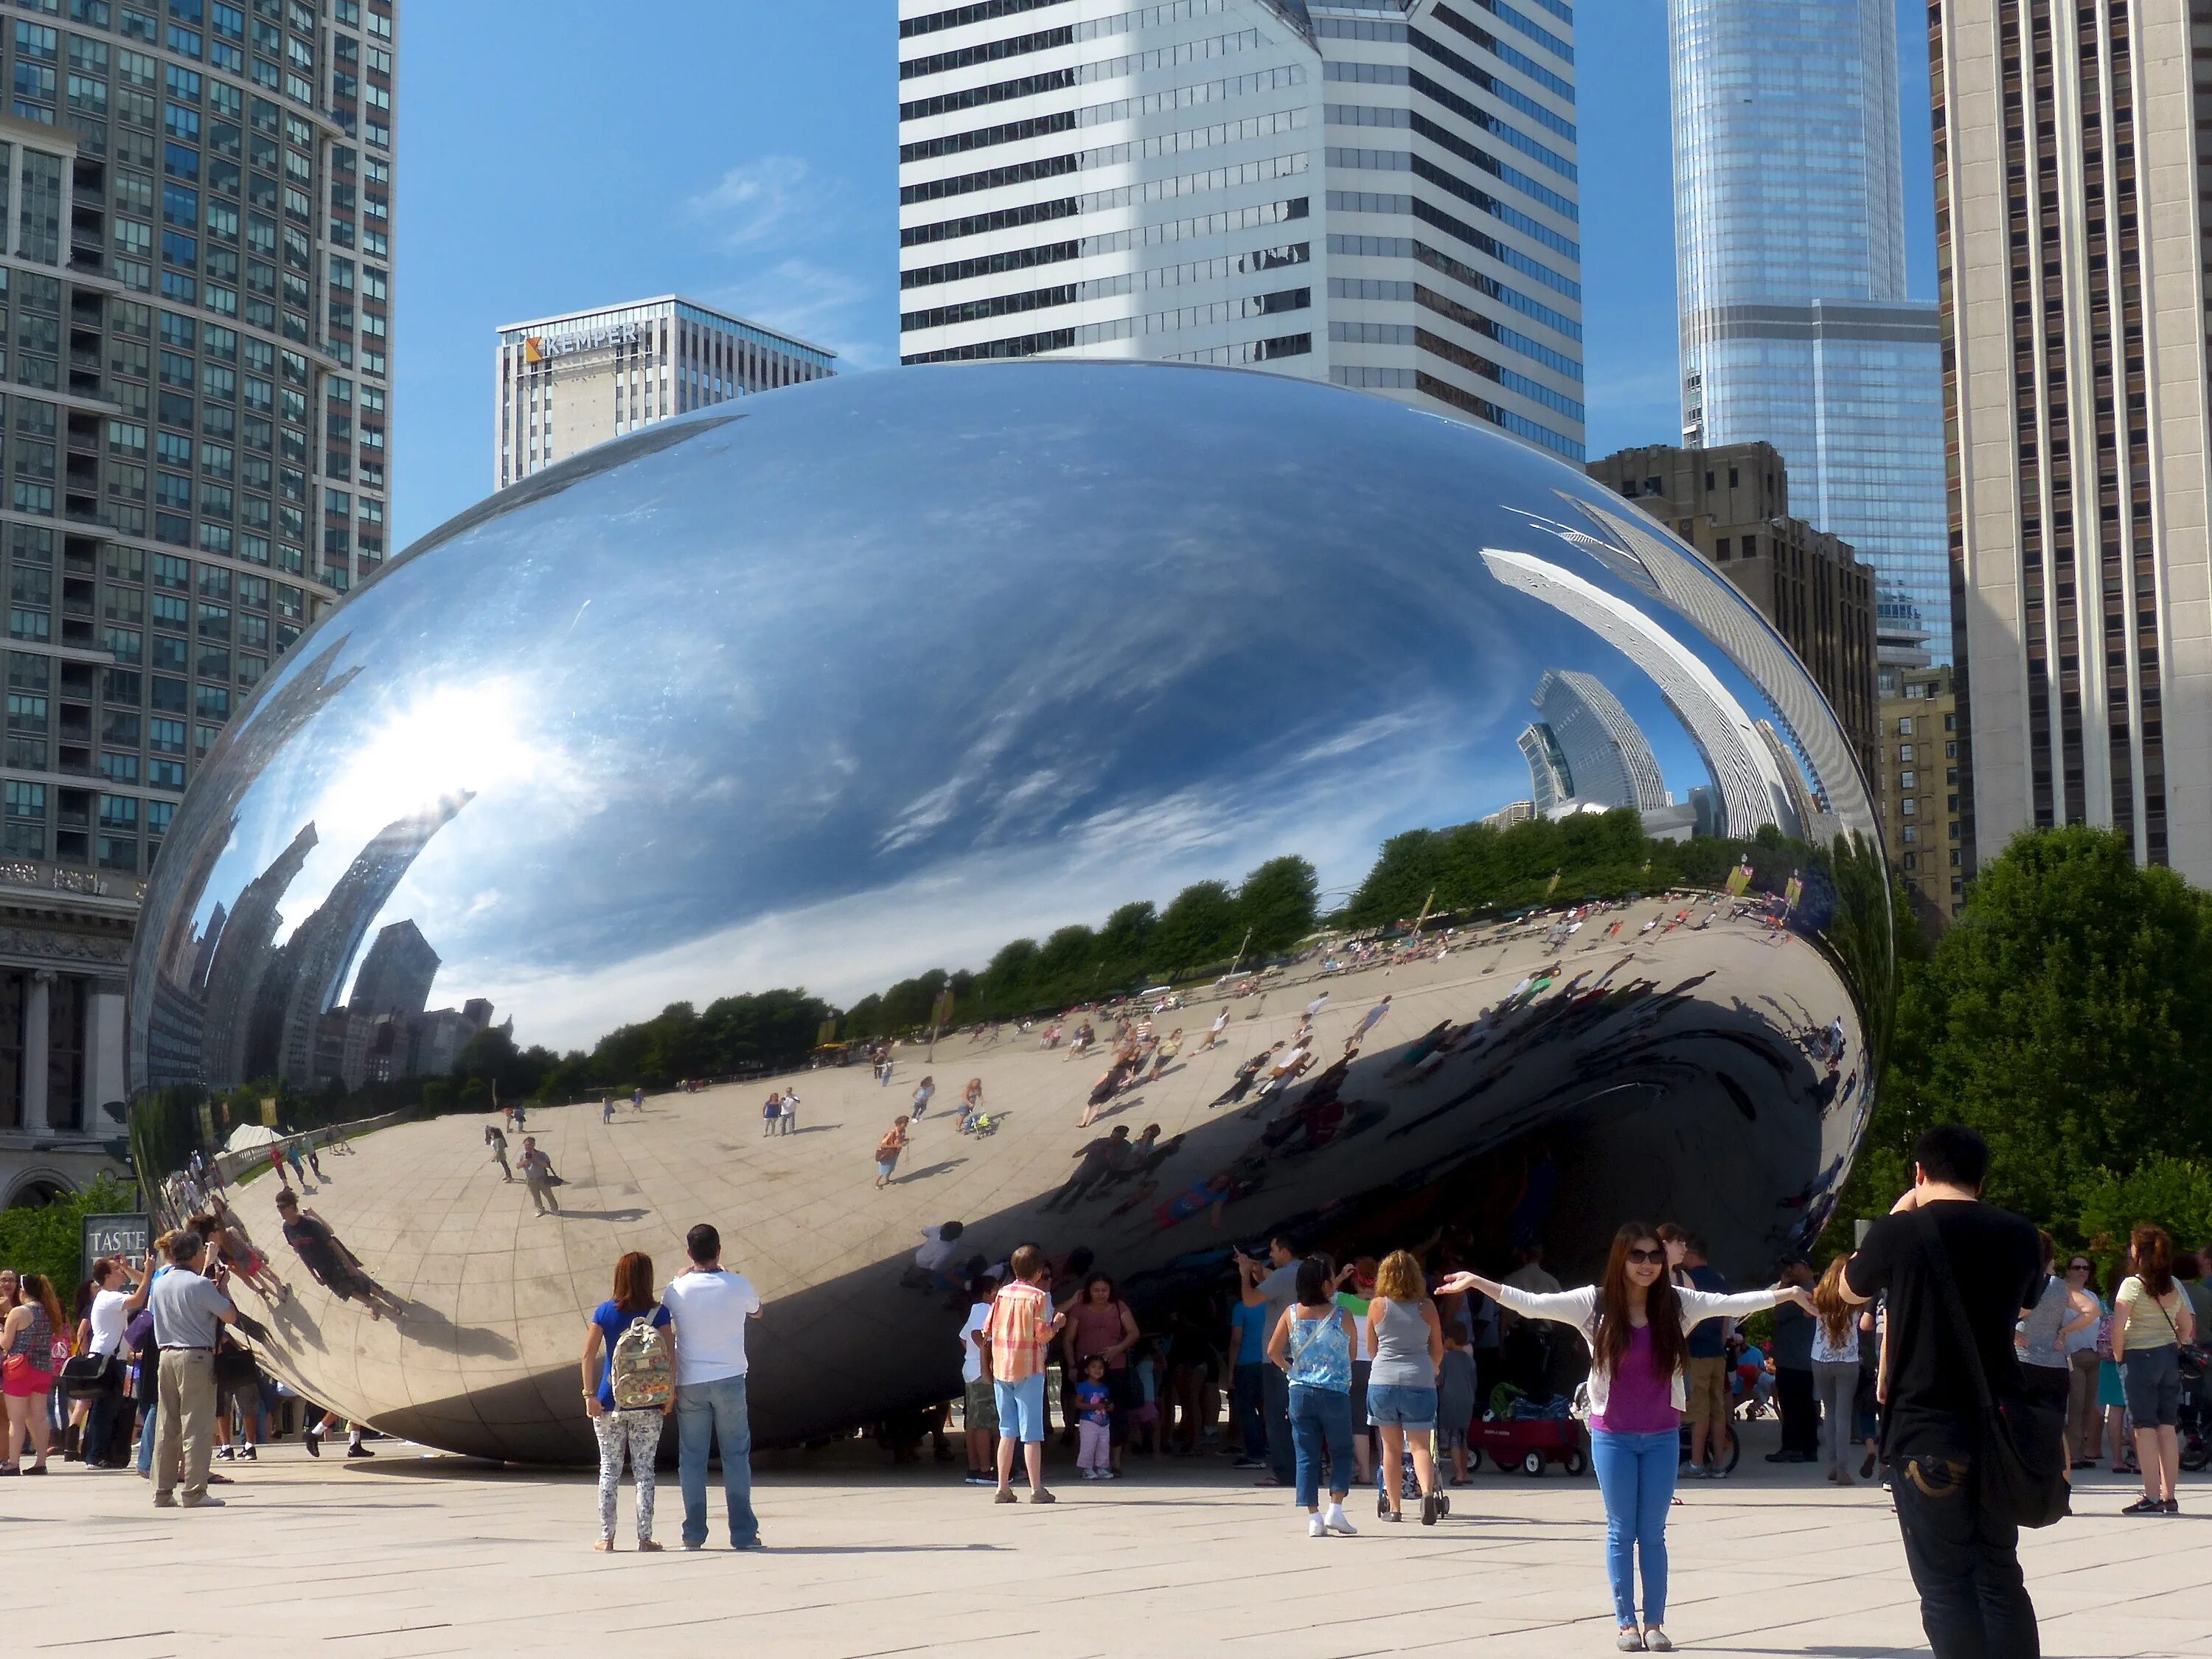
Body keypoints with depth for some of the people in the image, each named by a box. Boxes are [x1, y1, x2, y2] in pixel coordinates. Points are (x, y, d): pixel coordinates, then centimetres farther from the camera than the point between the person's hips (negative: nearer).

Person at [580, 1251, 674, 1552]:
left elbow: (589, 1354, -3)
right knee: (643, 1469, 4)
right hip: (647, 1404, -1)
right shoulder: (658, 1312, -4)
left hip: (610, 1403, 1)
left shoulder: (604, 1312, 0)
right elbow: (668, 1355, -8)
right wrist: (670, 1392, -2)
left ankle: (606, 1537, 8)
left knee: (609, 1470, 8)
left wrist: (590, 1395, 0)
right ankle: (645, 1537, 4)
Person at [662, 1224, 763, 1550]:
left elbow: (665, 1313, 16)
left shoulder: (677, 1289, -5)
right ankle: (743, 1533, 4)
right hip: (729, 1379, -1)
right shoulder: (738, 1286, -6)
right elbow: (756, 1311, 16)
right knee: (736, 1456, 5)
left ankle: (694, 1534, 6)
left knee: (691, 1458, 7)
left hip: (689, 1384, 1)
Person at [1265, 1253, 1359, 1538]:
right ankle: (1335, 1509, -1)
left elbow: (1273, 1351, 0)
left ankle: (1313, 1517, 2)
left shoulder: (1292, 1314, -1)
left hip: (1300, 1392, 3)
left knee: (1307, 1456, 6)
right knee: (1342, 1453, 12)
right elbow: (1352, 1354, 3)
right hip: (1335, 1393, -3)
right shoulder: (1342, 1316, -8)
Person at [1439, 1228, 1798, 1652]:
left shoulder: (1677, 1303, -2)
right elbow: (1532, 1304, -13)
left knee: (1653, 1533, 8)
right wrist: (1478, 1283, -22)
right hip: (1612, 1436, -1)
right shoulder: (1596, 1303, -8)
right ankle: (1626, 1623, 13)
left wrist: (1783, 1294, -11)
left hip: (1662, 1436, 1)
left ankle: (1655, 1623, 15)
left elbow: (1730, 1304, -3)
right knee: (1621, 1531, 6)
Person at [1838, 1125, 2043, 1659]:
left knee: (1946, 1586, 0)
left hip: (1927, 1435, -5)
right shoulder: (2018, 1236, 3)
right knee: (2000, 1575, 16)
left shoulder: (1901, 1232, -9)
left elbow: (1851, 1290, 11)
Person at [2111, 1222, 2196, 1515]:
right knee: (2167, 1427, 8)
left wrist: (2118, 1355, -5)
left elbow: (2118, 1327, -18)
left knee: (2145, 1427, -4)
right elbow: (2187, 1325, 16)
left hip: (2139, 1358, -6)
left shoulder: (2132, 1284, -11)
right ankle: (2169, 1497, 10)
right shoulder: (2173, 1286, 8)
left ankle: (2152, 1497, -8)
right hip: (2170, 1358, 6)